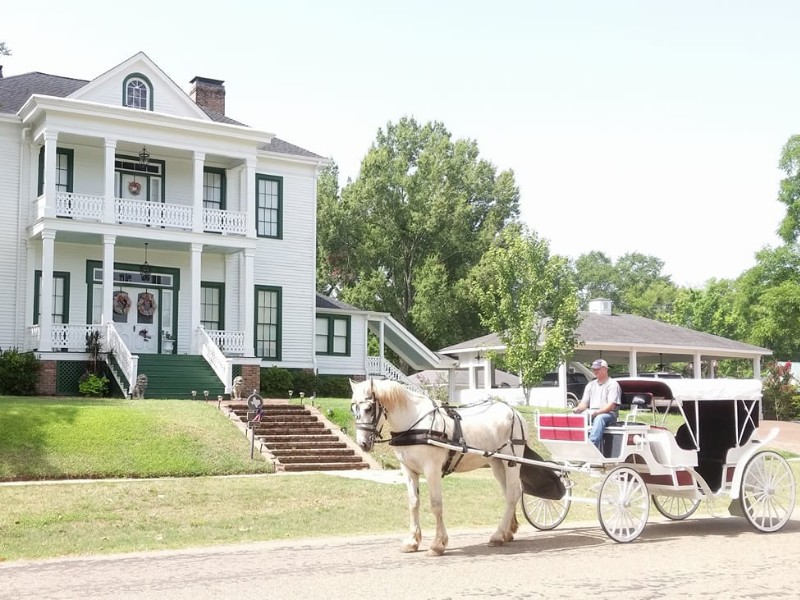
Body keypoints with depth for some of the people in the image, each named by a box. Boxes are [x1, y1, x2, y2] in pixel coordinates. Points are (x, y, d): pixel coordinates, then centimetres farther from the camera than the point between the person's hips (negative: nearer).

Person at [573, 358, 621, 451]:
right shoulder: (590, 385, 23)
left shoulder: (613, 384, 3)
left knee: (599, 418, -39)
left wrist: (597, 412, -25)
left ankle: (592, 444, -54)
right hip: (591, 414, 5)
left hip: (608, 414, -5)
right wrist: (578, 409, -8)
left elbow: (611, 405, -9)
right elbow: (584, 403, 17)